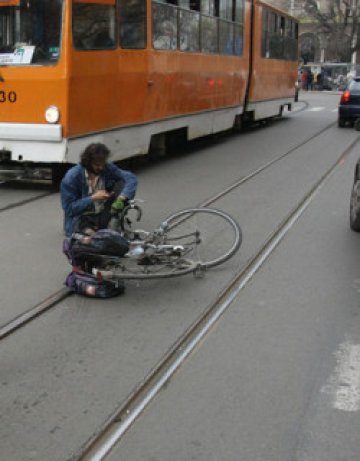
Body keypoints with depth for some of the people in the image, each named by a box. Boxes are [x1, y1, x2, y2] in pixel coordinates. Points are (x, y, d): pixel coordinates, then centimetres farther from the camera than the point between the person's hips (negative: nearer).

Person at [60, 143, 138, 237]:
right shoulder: (71, 178, -18)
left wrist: (122, 198, -30)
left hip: (104, 214, 5)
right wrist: (93, 198, -26)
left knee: (121, 183, -10)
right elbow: (69, 208, -18)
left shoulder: (108, 168, -8)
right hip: (83, 217, -5)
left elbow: (131, 178, -12)